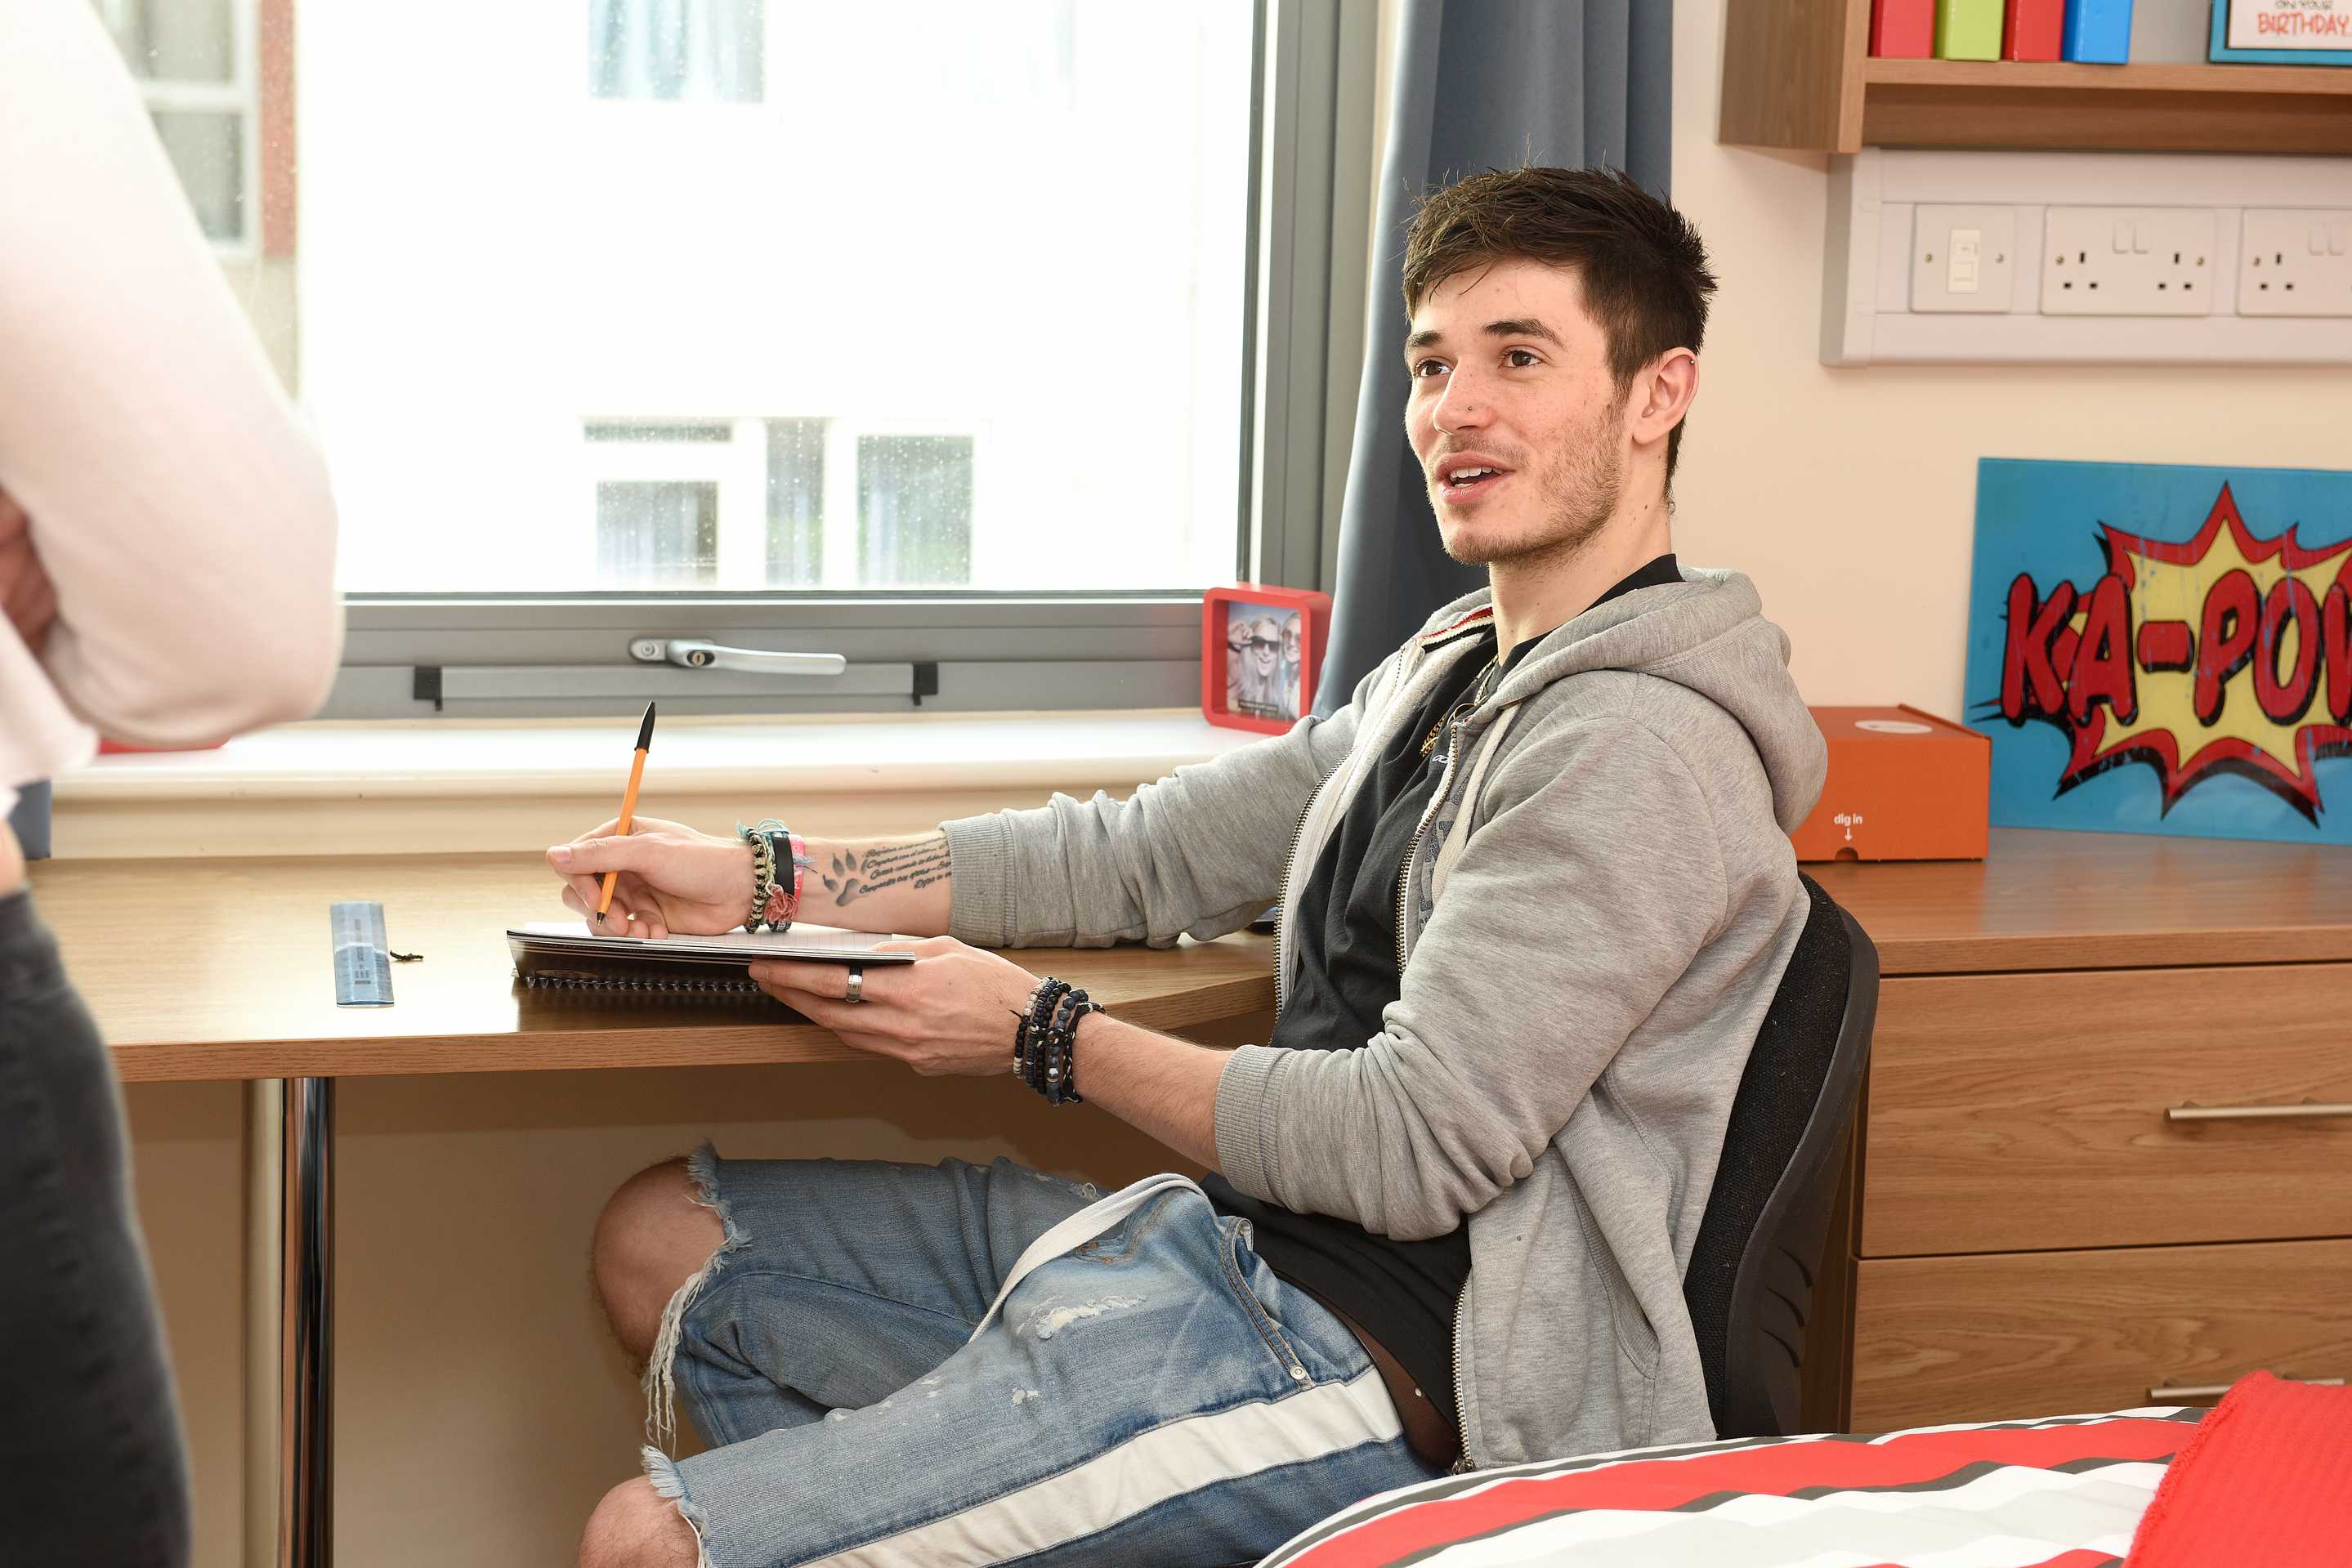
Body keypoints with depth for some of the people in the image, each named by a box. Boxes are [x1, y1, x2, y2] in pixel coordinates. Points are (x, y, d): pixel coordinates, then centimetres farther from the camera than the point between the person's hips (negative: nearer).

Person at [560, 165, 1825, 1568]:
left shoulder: (1640, 747, -16)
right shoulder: (1447, 678, 16)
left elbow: (1411, 1145, -20)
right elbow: (1146, 858, 20)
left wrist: (1042, 1033, -10)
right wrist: (768, 881, 11)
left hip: (1367, 1373, -10)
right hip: (1244, 1257, 10)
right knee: (667, 1238, 13)